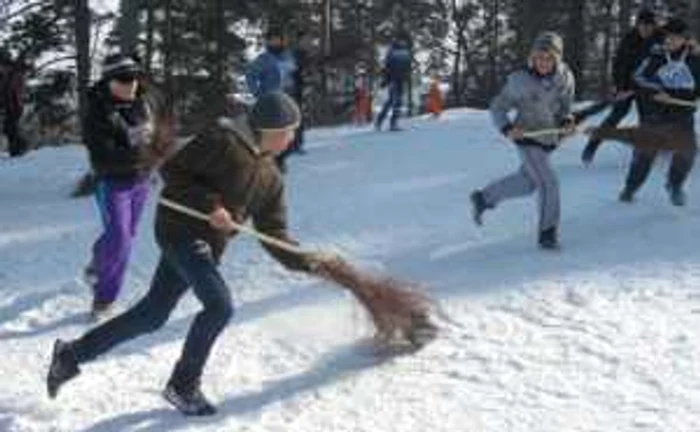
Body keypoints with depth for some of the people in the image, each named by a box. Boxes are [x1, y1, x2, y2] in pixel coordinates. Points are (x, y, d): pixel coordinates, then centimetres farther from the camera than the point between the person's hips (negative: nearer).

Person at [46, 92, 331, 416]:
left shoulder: (270, 178, 10)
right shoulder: (224, 139, -13)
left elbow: (273, 234, 11)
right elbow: (172, 170, -14)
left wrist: (307, 262, 0)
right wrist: (209, 205, -22)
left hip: (208, 244, 8)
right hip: (180, 229, -8)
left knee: (152, 315, 10)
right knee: (220, 304, -18)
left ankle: (72, 354, 25)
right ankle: (182, 385, 0)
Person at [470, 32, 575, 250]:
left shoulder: (565, 79, -8)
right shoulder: (520, 81, -18)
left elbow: (564, 109, 6)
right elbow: (497, 108, -7)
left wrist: (566, 122, -15)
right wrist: (507, 129, -24)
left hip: (548, 139, 6)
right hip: (527, 137, -6)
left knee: (526, 182, 21)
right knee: (548, 183, -15)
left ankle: (483, 197, 42)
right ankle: (548, 233, 0)